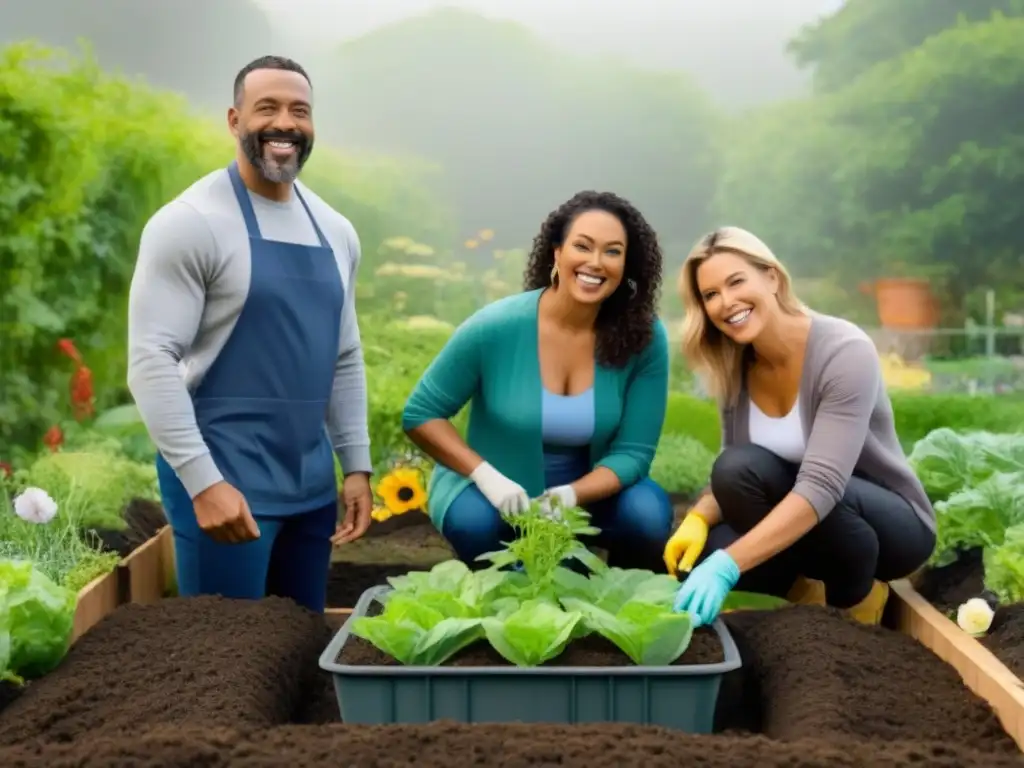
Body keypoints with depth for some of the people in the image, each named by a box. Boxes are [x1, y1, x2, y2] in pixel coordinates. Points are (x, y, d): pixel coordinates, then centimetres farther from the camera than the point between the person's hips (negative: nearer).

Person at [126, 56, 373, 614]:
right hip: (222, 475, -6)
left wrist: (357, 465, 10)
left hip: (312, 479, 7)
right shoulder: (191, 223, -11)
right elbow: (150, 359, -15)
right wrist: (204, 480, -21)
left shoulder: (335, 232, 10)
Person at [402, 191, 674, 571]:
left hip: (590, 487, 2)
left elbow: (633, 450, -13)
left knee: (648, 513, -28)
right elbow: (421, 415, -12)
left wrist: (570, 495, -32)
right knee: (473, 521, -34)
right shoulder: (496, 327, -21)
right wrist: (485, 476, -27)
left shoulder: (645, 338, -16)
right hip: (495, 488, -1)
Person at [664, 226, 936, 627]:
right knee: (700, 554, -24)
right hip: (809, 526, 5)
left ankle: (856, 596, -8)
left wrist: (727, 565, -44)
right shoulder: (736, 368, -5)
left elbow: (821, 486, -36)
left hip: (895, 523, -5)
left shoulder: (845, 352, -26)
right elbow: (729, 478, -2)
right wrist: (698, 518, -25)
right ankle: (810, 586, 4)